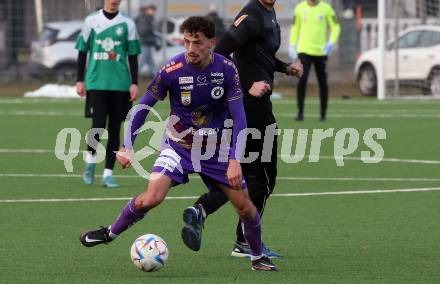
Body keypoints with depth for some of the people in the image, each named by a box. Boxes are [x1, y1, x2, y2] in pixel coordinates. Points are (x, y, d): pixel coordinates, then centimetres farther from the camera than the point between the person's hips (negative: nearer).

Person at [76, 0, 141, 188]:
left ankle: (108, 173, 9)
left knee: (115, 129, 2)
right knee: (98, 126, -11)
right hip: (96, 82, -1)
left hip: (120, 84, 1)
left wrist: (134, 83, 2)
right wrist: (80, 80, 5)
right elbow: (82, 51, 9)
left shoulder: (127, 24, 5)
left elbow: (133, 56, 8)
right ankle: (90, 162, 15)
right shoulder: (91, 21, 4)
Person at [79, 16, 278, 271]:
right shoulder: (172, 70, -19)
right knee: (152, 197, -23)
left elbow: (239, 116, -13)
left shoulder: (227, 70, -16)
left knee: (245, 206, 0)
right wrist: (127, 147, -18)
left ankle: (258, 258, 26)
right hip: (178, 145, -2)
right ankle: (110, 233, 0)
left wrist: (235, 160, -23)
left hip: (215, 149, 2)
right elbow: (144, 107, -8)